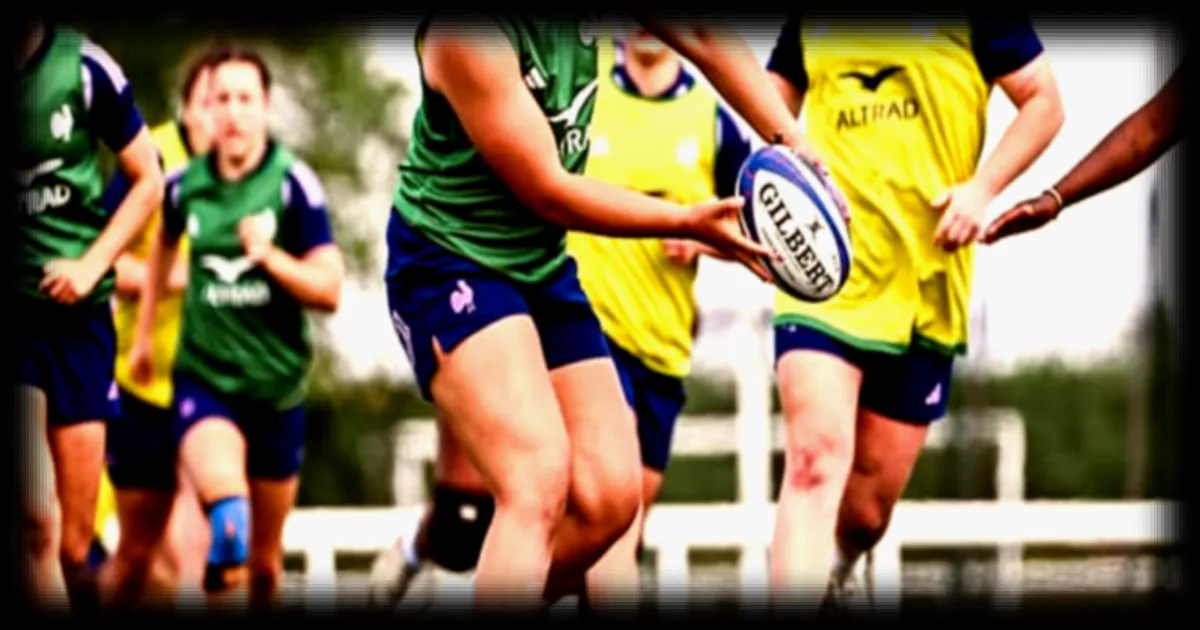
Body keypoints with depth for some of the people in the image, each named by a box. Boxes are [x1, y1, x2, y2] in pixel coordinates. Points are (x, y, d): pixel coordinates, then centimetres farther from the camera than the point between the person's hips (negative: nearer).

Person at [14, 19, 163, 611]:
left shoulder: (84, 68, -5)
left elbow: (147, 181, 7)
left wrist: (91, 265, -5)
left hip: (76, 316, 1)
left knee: (74, 545, 4)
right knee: (36, 525, -19)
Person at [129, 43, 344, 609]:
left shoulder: (294, 184, -10)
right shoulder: (185, 185, -1)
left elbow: (330, 290, -10)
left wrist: (272, 257, -27)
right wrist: (143, 332, 28)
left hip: (277, 385, 0)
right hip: (203, 376, 0)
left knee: (264, 559, 12)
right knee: (226, 505, -32)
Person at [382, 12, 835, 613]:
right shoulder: (465, 31, -28)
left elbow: (706, 39, 9)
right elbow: (547, 193, -22)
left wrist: (792, 144, 1)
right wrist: (687, 222, -18)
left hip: (543, 265, 8)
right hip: (448, 263, -8)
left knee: (609, 499, 0)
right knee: (540, 481, -26)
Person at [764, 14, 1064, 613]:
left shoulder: (972, 18, 2)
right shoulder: (808, 19, 10)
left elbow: (1043, 100, 3)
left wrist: (980, 188, -11)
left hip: (924, 287, 0)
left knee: (868, 508, 7)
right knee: (816, 458, -22)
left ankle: (835, 576, 41)